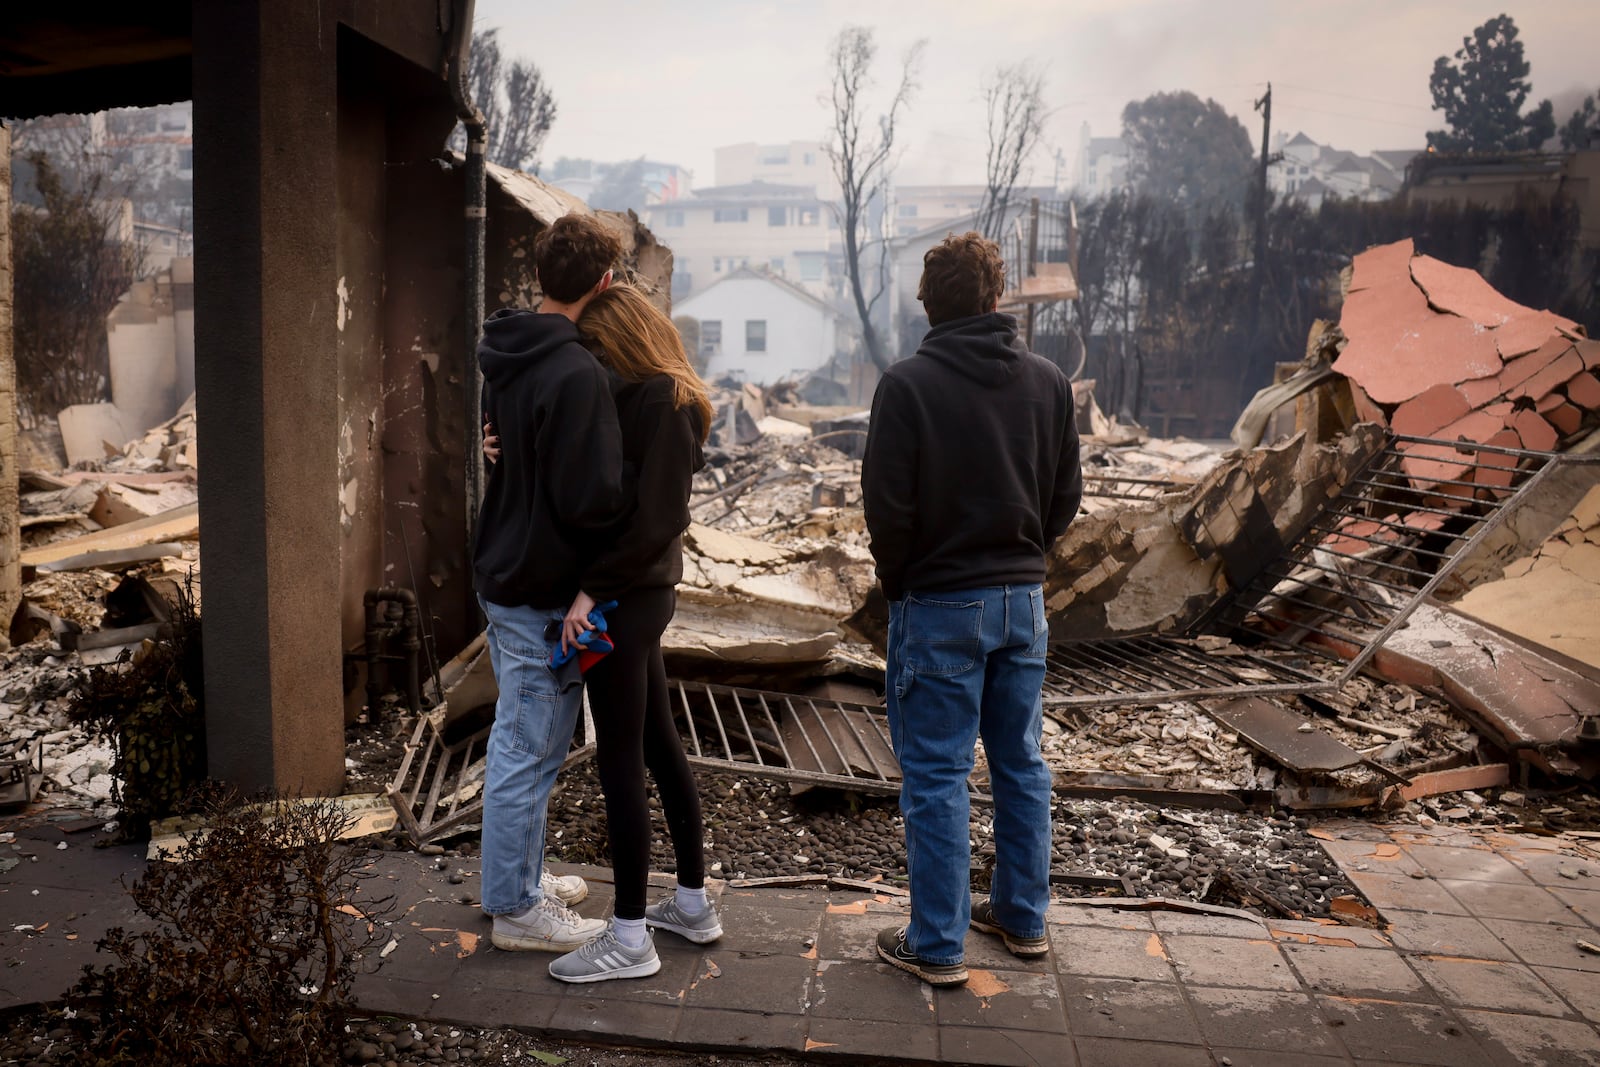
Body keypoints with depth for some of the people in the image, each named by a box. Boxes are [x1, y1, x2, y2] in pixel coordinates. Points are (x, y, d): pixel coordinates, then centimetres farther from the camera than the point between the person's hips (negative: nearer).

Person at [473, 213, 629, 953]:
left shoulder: (505, 358, 8)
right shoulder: (576, 375, -23)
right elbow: (591, 499, -26)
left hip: (503, 575, 10)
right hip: (543, 592, -10)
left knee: (519, 742, 21)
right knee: (528, 752, 3)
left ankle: (520, 876, 36)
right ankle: (516, 907, 18)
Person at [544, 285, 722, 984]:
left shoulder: (660, 403, -16)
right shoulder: (660, 399, 12)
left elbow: (657, 518, -22)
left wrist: (592, 587, -19)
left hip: (626, 598, -10)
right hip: (645, 591, 10)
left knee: (619, 759, -1)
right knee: (658, 744, 17)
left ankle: (630, 940, 11)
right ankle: (694, 905, 30)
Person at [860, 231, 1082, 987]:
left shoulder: (908, 384, -13)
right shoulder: (1048, 381, 3)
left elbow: (887, 503, -14)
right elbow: (1067, 496, 6)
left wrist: (896, 581, 2)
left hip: (939, 604, -5)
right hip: (1022, 598, 5)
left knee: (936, 775, 3)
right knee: (1021, 763, 17)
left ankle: (937, 946, 11)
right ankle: (1023, 917, 30)